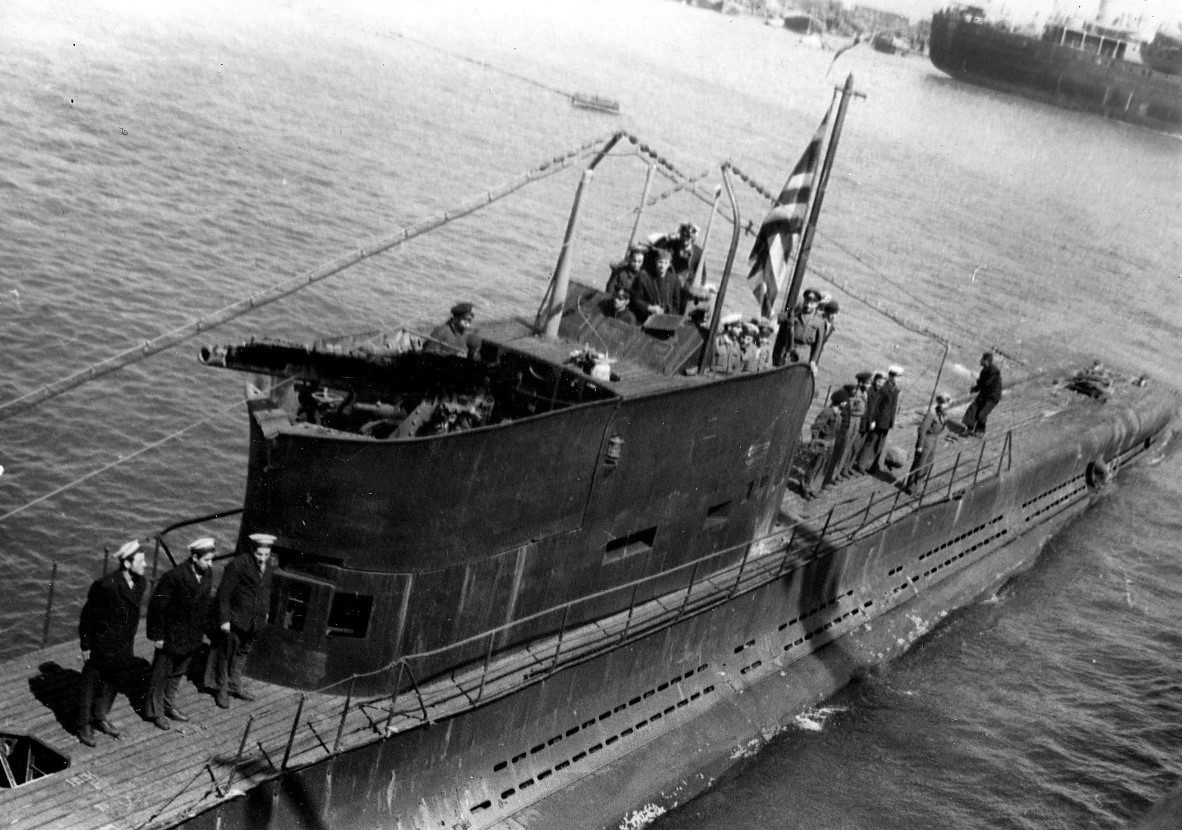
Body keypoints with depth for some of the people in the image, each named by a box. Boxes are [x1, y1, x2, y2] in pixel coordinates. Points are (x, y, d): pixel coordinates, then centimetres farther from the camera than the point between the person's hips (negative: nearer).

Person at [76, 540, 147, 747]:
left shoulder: (140, 582, -4)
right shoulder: (105, 585, -26)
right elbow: (88, 616, -16)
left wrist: (130, 641, 15)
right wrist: (85, 646, -11)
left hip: (124, 649, 7)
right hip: (102, 648, -7)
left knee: (113, 684, 21)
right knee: (91, 686, 11)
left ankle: (100, 718, 42)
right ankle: (84, 726, 28)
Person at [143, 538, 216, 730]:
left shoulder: (207, 576, -4)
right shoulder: (174, 577, -26)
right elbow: (156, 606, -20)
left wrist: (202, 632, 11)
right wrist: (157, 636, -16)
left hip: (192, 638, 6)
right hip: (170, 638, -6)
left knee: (177, 673, 23)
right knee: (161, 675, 11)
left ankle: (169, 705, 40)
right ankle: (155, 712, 26)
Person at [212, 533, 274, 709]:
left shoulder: (267, 566, 0)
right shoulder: (238, 564, -22)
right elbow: (224, 593, -19)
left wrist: (264, 612, 17)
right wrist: (224, 619, -20)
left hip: (255, 620, 7)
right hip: (234, 619, -6)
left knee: (243, 652, 20)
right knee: (226, 653, 8)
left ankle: (235, 684, 37)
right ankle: (222, 689, 23)